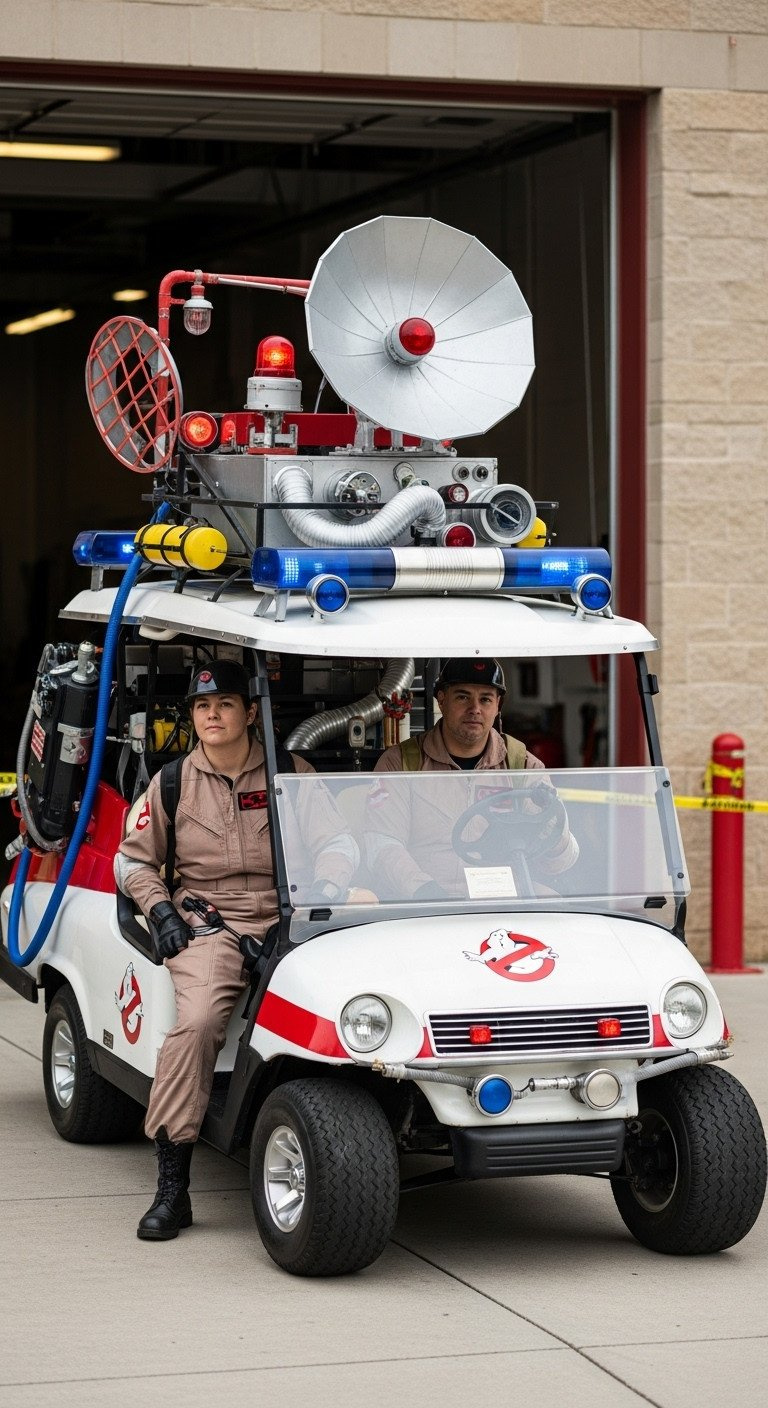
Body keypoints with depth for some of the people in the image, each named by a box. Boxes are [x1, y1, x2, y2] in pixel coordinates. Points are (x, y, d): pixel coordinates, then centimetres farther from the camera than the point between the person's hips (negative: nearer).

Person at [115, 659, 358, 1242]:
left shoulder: (291, 773, 10)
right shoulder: (173, 781, 13)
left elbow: (338, 843, 5)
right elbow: (133, 861, 21)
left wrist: (325, 888, -16)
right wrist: (161, 910, 3)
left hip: (286, 920, 0)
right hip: (207, 924, 0)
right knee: (198, 1021, -29)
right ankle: (172, 1189, -26)